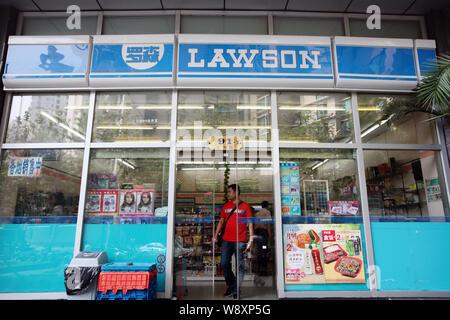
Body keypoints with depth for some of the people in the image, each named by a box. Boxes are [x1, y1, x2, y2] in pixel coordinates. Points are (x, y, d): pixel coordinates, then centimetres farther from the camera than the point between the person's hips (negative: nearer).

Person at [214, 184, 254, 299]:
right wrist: (215, 236, 10)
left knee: (239, 266, 0)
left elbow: (250, 223, 0)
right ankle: (230, 285, 25)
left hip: (240, 241, -4)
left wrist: (251, 239, -7)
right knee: (224, 264, 4)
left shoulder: (245, 206, 2)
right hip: (226, 240, 4)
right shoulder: (226, 206, 13)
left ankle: (236, 291, 12)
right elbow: (221, 221, 16)